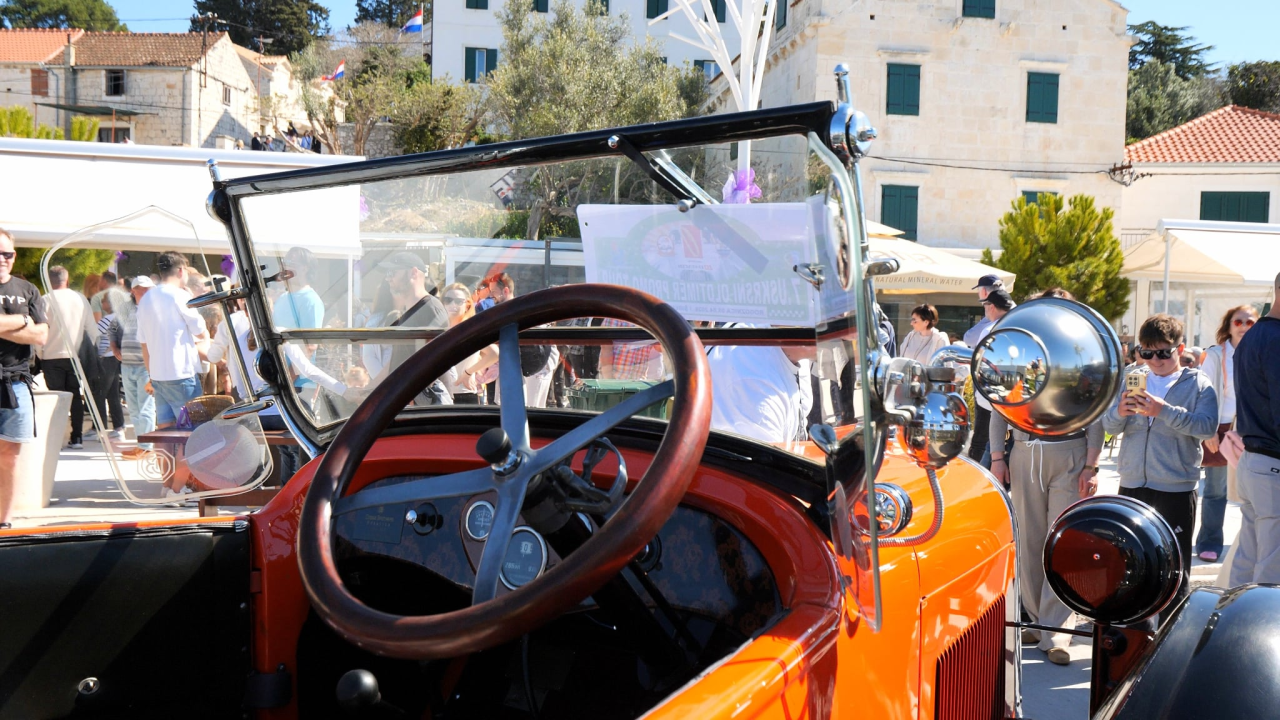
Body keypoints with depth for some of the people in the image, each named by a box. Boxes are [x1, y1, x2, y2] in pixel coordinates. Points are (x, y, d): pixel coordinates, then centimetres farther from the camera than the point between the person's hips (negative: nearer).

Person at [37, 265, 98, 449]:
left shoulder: (47, 300, -9)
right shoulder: (80, 299, 3)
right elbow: (92, 329, 7)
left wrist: (39, 352, 3)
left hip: (53, 356, -3)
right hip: (76, 356, 3)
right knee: (75, 396, 10)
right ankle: (77, 438, 9)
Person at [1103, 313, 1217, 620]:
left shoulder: (1199, 384, -2)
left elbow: (1208, 426, -17)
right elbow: (1108, 425, 4)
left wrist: (1165, 411, -27)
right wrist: (1120, 413, -19)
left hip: (1176, 488, -4)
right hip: (1132, 485, 4)